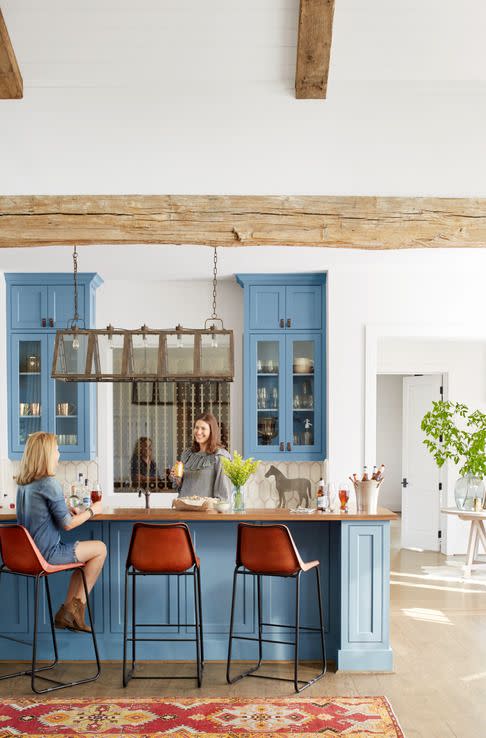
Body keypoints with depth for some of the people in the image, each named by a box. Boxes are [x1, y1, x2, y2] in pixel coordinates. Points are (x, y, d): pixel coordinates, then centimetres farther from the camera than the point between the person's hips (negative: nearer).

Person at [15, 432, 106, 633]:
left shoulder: (22, 484, 6)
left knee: (84, 554, 23)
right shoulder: (49, 484, -20)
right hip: (47, 554, -9)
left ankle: (67, 612, 20)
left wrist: (68, 512, 13)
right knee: (100, 549, 5)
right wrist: (91, 511, -2)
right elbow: (67, 524, -16)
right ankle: (78, 604, 12)